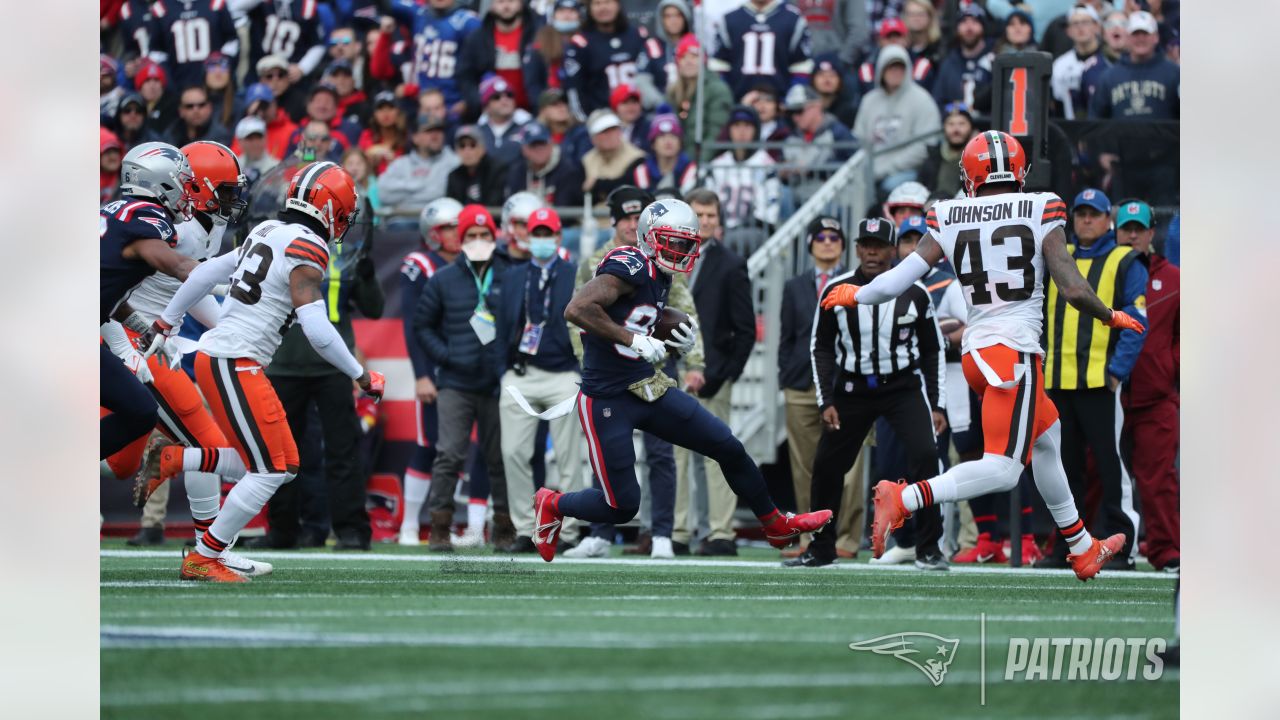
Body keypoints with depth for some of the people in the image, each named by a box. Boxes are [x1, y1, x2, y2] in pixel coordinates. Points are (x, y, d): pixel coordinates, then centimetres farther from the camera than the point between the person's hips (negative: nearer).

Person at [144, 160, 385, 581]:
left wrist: (165, 324, 28)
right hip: (233, 365, -9)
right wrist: (361, 376, -9)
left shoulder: (268, 233, 13)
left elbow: (205, 273, 19)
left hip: (213, 355, 9)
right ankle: (203, 559, 2)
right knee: (268, 471, -4)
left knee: (283, 463, 13)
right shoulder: (308, 249, -13)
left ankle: (170, 461, 14)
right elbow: (316, 329, -19)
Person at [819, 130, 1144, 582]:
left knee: (1047, 438, 25)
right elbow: (1073, 290, -11)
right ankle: (904, 499, -24)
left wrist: (856, 296, 18)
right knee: (1002, 470, -8)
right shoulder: (1042, 212, -6)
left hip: (976, 352, 6)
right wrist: (1112, 317, 8)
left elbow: (899, 280, -2)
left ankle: (1082, 550, 35)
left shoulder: (948, 219, 3)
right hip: (1015, 351, -6)